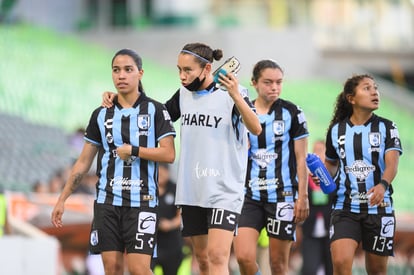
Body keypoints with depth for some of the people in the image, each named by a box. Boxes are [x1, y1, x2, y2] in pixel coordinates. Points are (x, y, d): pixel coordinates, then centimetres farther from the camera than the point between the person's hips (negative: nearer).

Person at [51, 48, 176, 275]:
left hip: (142, 201, -3)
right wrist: (62, 199, 10)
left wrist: (132, 150, -11)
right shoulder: (101, 115, 10)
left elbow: (168, 154, -7)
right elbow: (83, 162, 13)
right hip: (107, 201, 3)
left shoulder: (155, 110, 1)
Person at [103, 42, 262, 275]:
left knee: (217, 256, -18)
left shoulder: (232, 93, -10)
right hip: (191, 192, 7)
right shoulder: (184, 94, 10)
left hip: (224, 191, -7)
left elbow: (256, 129, -24)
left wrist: (236, 97, -39)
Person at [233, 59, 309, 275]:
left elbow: (301, 159, 1)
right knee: (244, 257, -13)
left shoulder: (292, 113, 1)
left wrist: (303, 196, -5)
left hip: (283, 195, -2)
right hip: (249, 195, 2)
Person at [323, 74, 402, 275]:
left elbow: (392, 164, -13)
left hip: (379, 207, 0)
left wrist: (383, 185, -34)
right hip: (344, 207, 0)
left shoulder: (386, 128, 0)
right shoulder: (336, 130, 6)